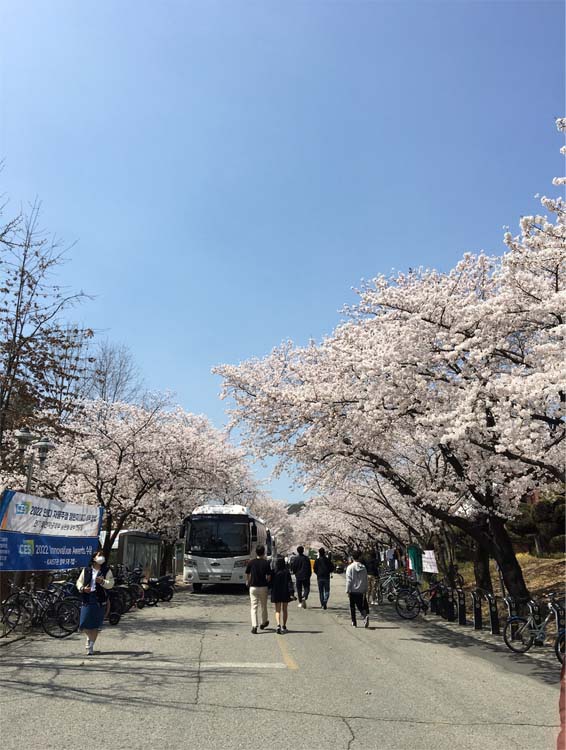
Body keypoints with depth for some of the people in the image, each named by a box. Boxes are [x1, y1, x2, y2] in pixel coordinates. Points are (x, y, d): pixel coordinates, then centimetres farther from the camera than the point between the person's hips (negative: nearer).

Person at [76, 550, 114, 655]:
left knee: (96, 626, 0)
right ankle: (89, 638, 34)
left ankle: (91, 646, 15)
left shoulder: (107, 571, 3)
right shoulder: (86, 570, 7)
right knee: (83, 624, 2)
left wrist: (102, 581, -20)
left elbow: (111, 584, -3)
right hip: (87, 600, 1)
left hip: (100, 601, -1)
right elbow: (79, 582, 11)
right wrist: (82, 588, -8)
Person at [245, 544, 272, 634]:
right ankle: (263, 623, 32)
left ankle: (254, 626, -8)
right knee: (263, 606, 17)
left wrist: (247, 583, 23)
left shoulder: (251, 562, -4)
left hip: (253, 587, 0)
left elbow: (247, 575, 5)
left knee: (254, 607, 4)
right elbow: (268, 577, -8)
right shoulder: (266, 563, -7)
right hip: (263, 587, 0)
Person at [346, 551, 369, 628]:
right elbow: (366, 580, 6)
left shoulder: (350, 567, -7)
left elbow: (348, 580, -9)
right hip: (361, 591, 3)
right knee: (361, 606, 7)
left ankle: (354, 622, 13)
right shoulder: (363, 567, 3)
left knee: (352, 607, 11)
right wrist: (365, 590, 13)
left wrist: (347, 590, -4)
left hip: (353, 591, -2)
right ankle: (365, 616, -20)